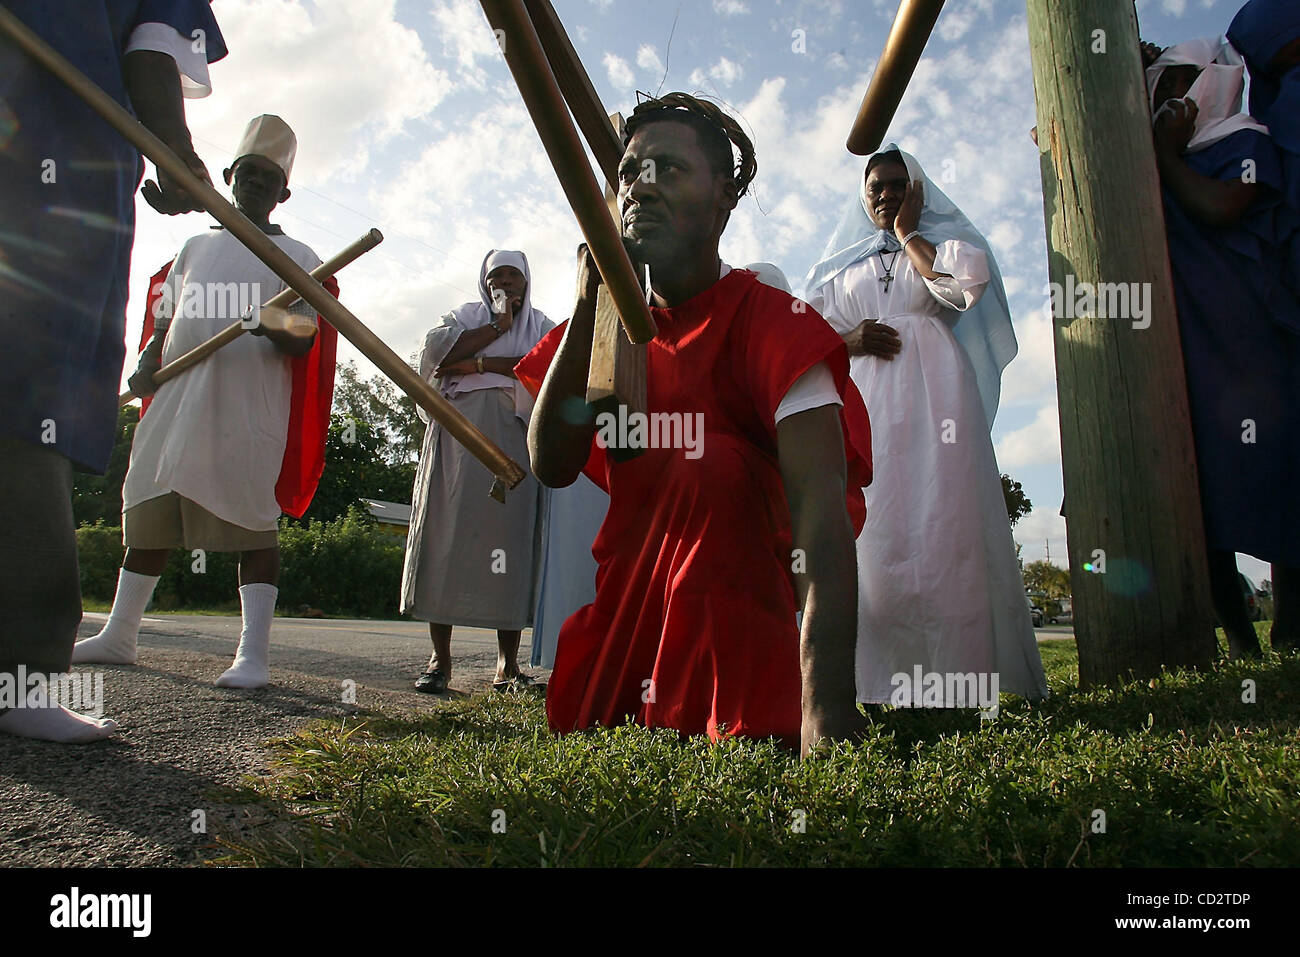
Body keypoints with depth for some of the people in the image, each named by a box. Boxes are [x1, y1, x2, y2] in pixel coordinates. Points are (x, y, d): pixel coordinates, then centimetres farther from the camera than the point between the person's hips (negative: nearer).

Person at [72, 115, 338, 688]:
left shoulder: (295, 256, 10)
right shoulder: (196, 247, 24)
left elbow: (305, 341, -1)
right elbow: (164, 320, 25)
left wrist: (276, 330, -23)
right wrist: (146, 366, 6)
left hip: (250, 406, -5)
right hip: (175, 398, 6)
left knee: (252, 523, -10)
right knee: (147, 512, 10)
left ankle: (253, 656, -11)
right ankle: (118, 636, 23)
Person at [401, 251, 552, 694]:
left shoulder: (542, 326, 20)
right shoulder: (467, 316, 21)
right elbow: (437, 348, -1)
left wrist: (480, 364, -7)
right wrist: (498, 326, 2)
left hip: (513, 443, 0)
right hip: (459, 438, 0)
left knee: (509, 539, -7)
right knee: (447, 536, -7)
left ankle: (508, 662, -4)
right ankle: (440, 658, -3)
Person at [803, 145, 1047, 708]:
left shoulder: (943, 239, 19)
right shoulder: (840, 265, 25)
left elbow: (967, 282, -5)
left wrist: (908, 234, 8)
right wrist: (850, 341, -4)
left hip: (933, 396, -2)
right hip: (863, 400, 2)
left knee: (942, 526, -13)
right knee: (874, 530, -9)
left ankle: (953, 675, -12)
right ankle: (881, 680, -9)